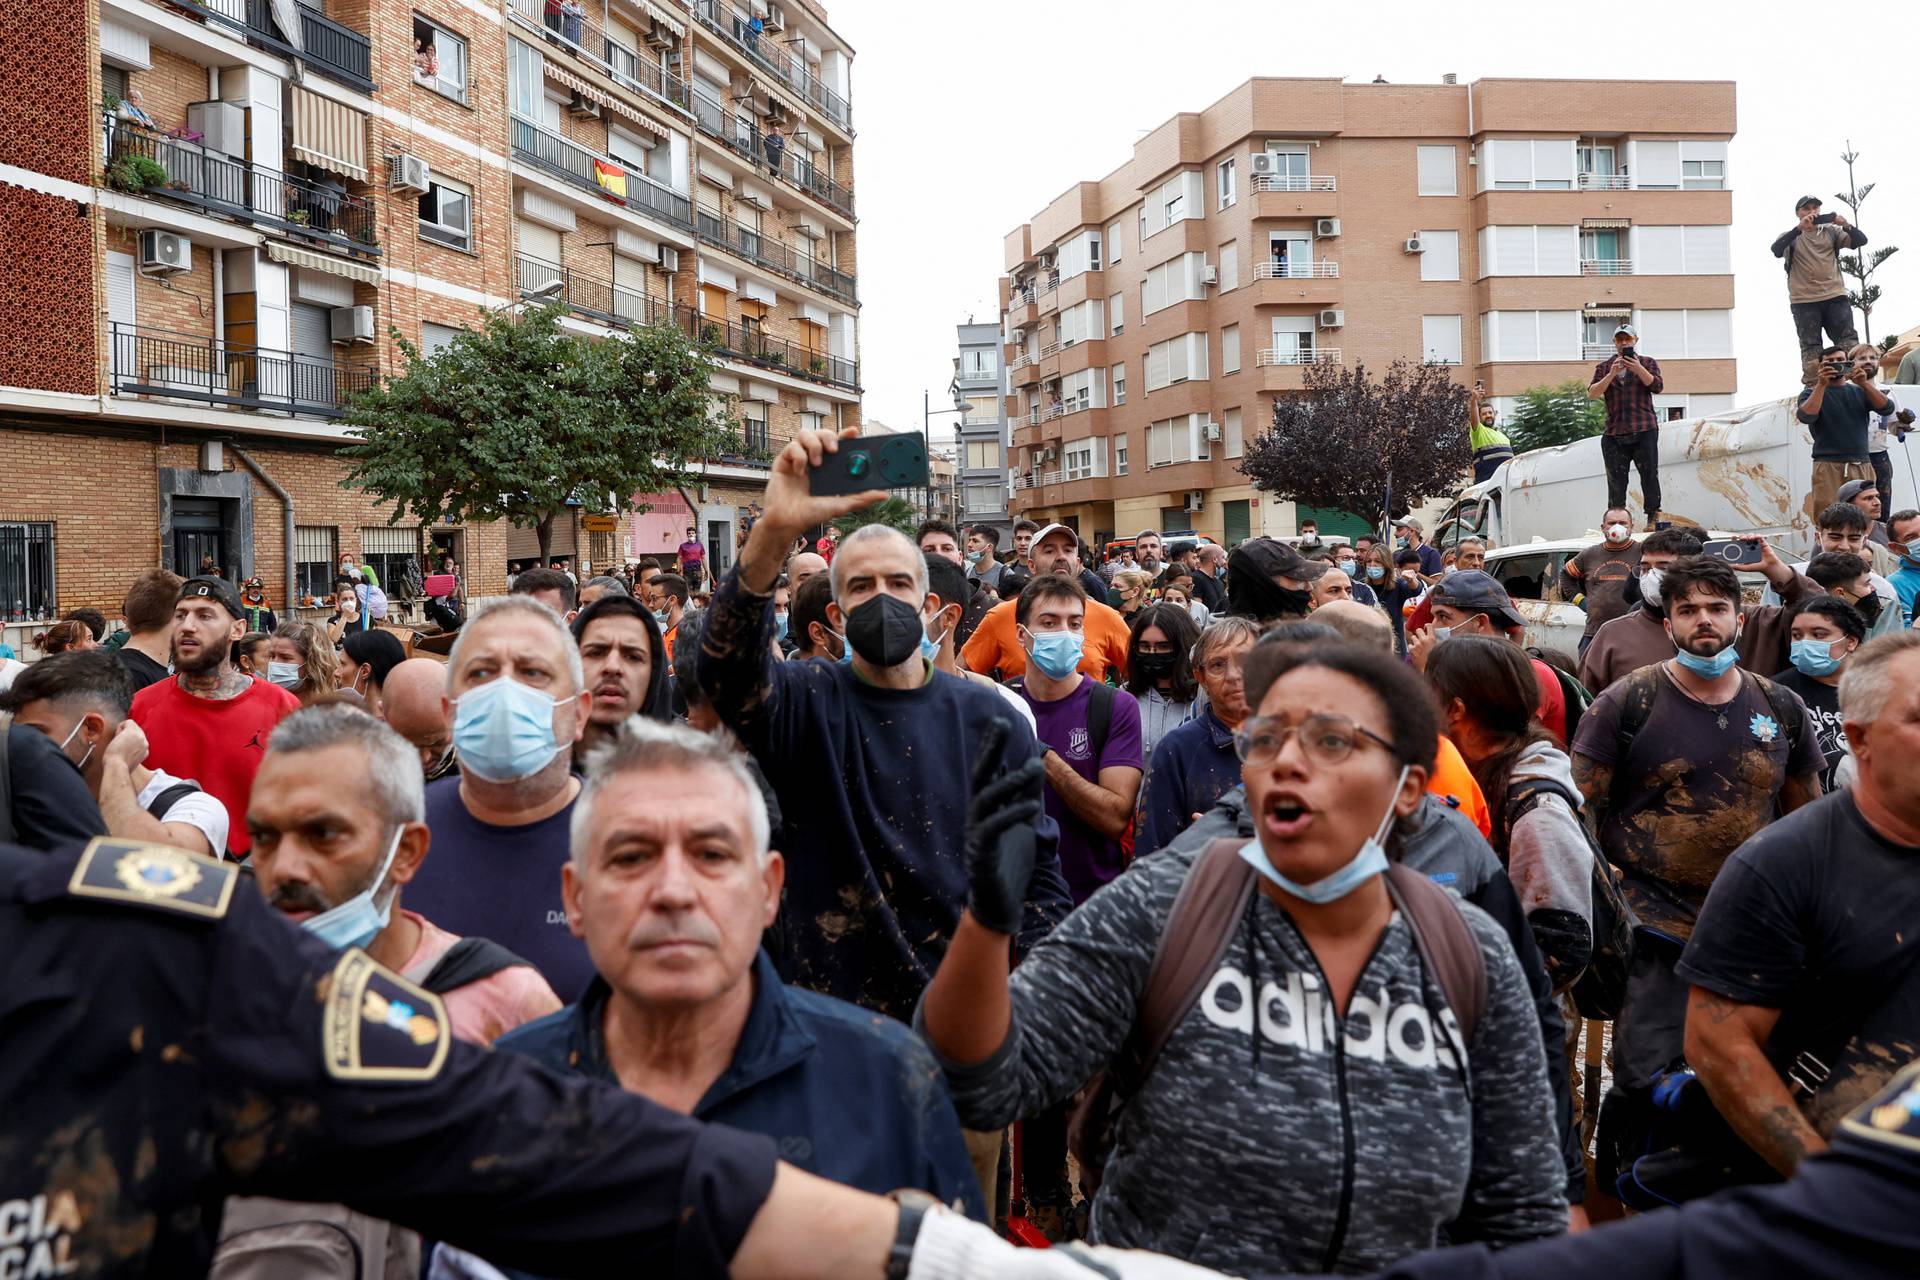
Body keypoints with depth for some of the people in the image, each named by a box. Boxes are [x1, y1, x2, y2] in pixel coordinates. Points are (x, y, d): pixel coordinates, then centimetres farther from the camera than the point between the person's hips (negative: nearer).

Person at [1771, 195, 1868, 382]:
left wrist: (1846, 226, -17)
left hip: (1835, 296, 2)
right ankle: (1814, 389, -7)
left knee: (1848, 342, -5)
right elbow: (1776, 250, -13)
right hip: (1804, 301, -2)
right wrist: (1799, 228, -27)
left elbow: (1860, 240, 3)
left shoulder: (1831, 231, 14)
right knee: (1810, 347, -5)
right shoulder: (1791, 236, 9)